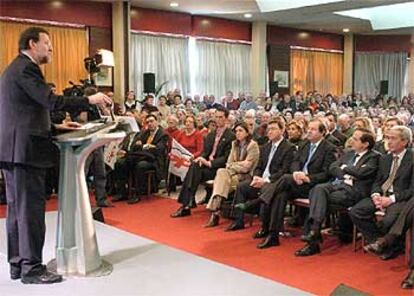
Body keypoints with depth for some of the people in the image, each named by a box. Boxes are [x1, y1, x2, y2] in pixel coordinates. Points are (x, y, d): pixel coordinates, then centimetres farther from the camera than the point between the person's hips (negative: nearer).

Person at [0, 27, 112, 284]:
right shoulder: (26, 68, -11)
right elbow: (52, 101, -21)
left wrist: (56, 126, 16)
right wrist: (90, 100, -13)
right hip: (26, 150, -11)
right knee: (31, 208, -5)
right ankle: (32, 268, 2)